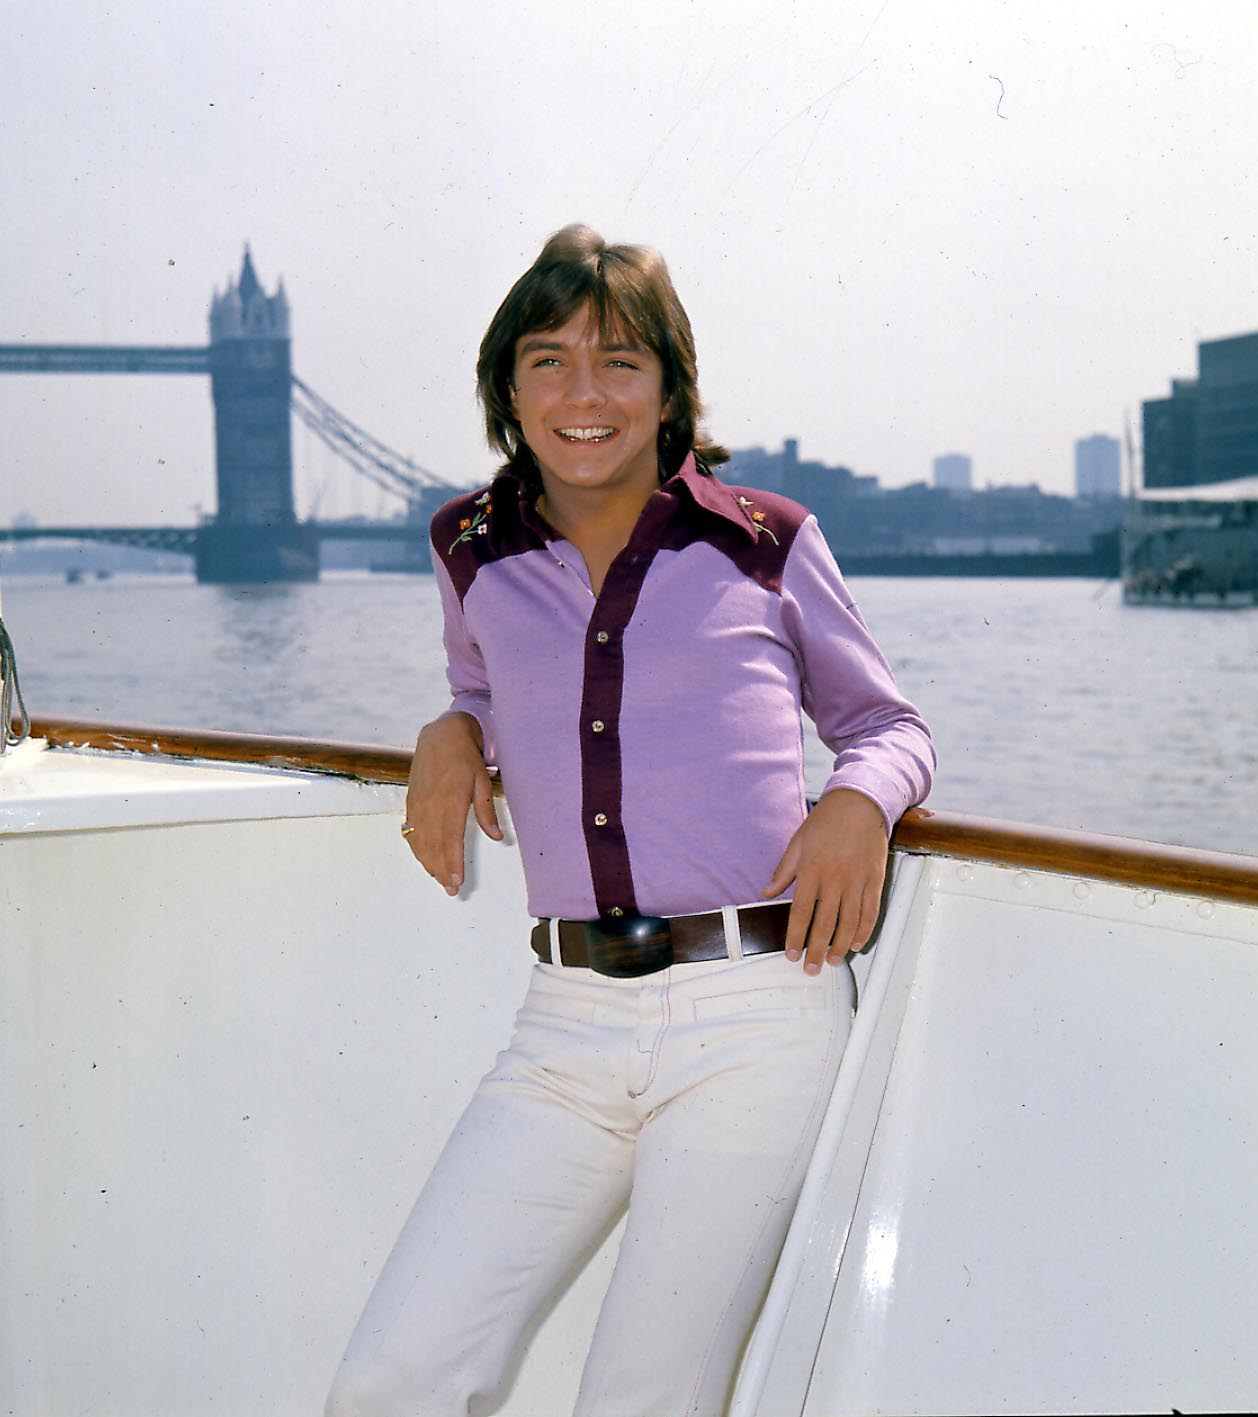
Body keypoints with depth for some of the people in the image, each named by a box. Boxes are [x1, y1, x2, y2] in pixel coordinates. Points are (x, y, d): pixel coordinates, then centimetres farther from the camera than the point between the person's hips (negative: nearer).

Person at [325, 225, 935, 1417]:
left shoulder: (766, 546, 6)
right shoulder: (474, 553, 13)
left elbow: (889, 725, 17)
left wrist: (859, 802, -6)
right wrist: (452, 735, 9)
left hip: (752, 1015, -2)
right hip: (567, 1028, 3)